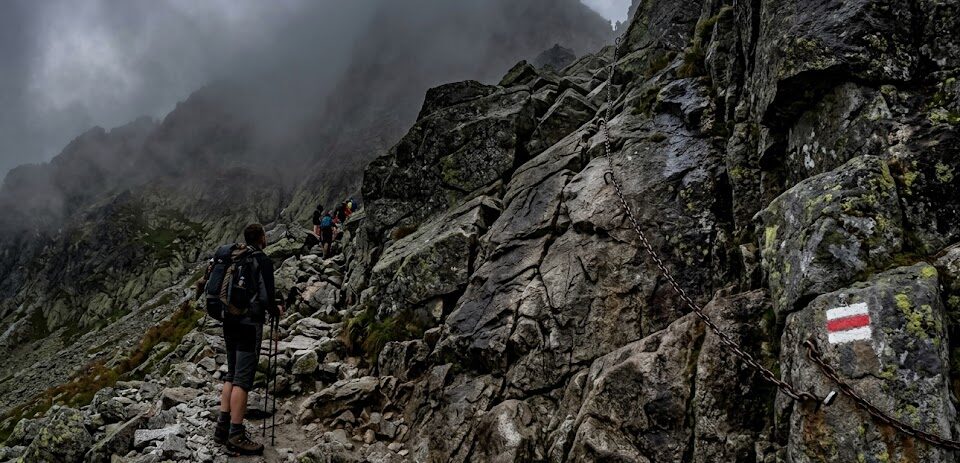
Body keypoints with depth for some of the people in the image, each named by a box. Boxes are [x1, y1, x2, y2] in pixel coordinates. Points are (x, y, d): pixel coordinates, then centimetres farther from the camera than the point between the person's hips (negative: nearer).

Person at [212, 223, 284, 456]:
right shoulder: (262, 261, -11)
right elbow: (266, 296, -17)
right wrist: (276, 310, 2)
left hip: (229, 321, 8)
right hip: (249, 323, -8)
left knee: (232, 375, 16)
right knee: (243, 378, -6)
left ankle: (222, 428, 18)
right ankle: (236, 436, -4)